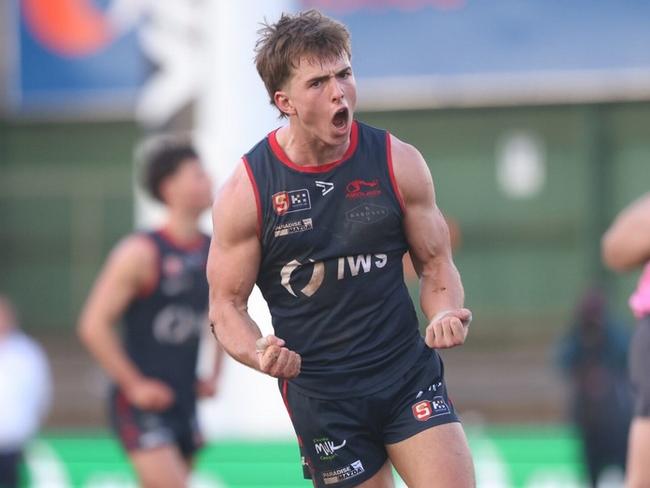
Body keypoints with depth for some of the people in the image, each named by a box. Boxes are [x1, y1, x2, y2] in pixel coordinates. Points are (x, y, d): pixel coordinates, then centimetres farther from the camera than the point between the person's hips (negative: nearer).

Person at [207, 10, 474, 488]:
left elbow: (436, 264, 8)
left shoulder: (397, 162, -2)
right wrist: (260, 354, -21)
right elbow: (227, 304, 0)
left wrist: (445, 314, -14)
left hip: (410, 376, 1)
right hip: (319, 392, -1)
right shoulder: (246, 192, -7)